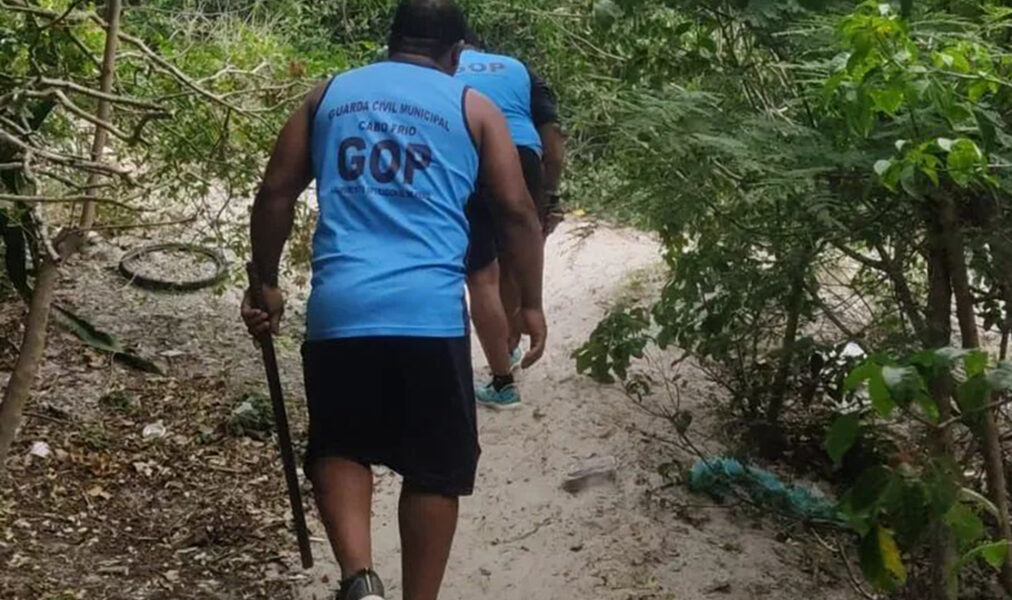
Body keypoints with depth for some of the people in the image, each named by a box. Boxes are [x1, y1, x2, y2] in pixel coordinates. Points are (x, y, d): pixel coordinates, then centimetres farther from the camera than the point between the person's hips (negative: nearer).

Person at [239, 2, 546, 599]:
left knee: (339, 447, 19)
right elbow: (518, 211, 5)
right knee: (435, 469, 13)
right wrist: (531, 304, 13)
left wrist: (266, 283, 23)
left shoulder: (329, 95, 17)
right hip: (431, 311, -2)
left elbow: (275, 196, 14)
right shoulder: (473, 107, 11)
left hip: (338, 307, 2)